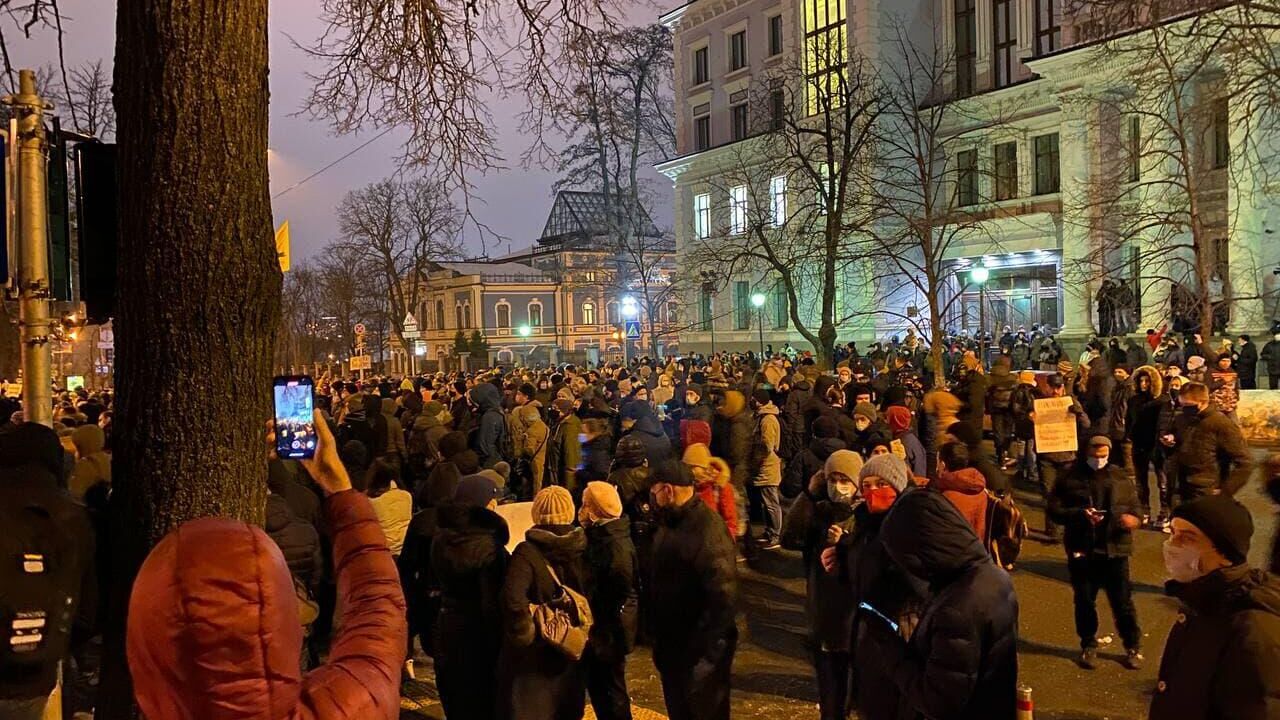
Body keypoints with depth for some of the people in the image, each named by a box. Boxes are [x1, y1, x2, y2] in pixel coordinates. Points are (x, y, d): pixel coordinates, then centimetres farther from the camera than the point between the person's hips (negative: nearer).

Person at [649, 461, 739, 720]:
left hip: (700, 648, -9)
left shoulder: (708, 531, -24)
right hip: (671, 642, 9)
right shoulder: (670, 522, 6)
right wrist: (658, 639, 15)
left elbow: (723, 596, -27)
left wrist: (707, 652, -26)